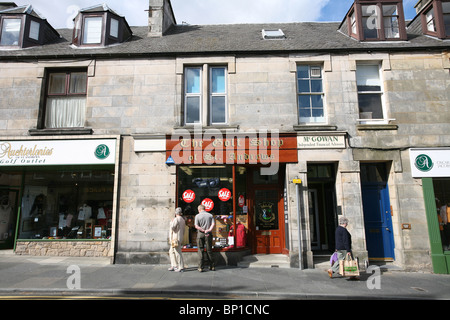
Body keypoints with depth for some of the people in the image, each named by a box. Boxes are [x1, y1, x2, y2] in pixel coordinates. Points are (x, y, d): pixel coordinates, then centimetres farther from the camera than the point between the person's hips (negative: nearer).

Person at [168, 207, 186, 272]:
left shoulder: (176, 219, -14)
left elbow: (172, 227, -23)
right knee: (171, 252, 16)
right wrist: (182, 237, 23)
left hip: (176, 238, -9)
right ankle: (174, 266, 18)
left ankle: (181, 267, 1)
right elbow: (183, 231, 17)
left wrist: (171, 222, -5)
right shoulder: (183, 220, 14)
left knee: (178, 253, -4)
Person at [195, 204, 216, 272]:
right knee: (209, 250, 10)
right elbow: (213, 224, -7)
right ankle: (212, 266, 15)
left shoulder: (197, 216, -1)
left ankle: (201, 267, 4)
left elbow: (196, 226, -11)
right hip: (209, 234, 2)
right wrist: (209, 230, -13)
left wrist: (204, 230, -10)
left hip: (200, 234, -2)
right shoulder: (210, 215, 6)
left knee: (200, 251, 4)